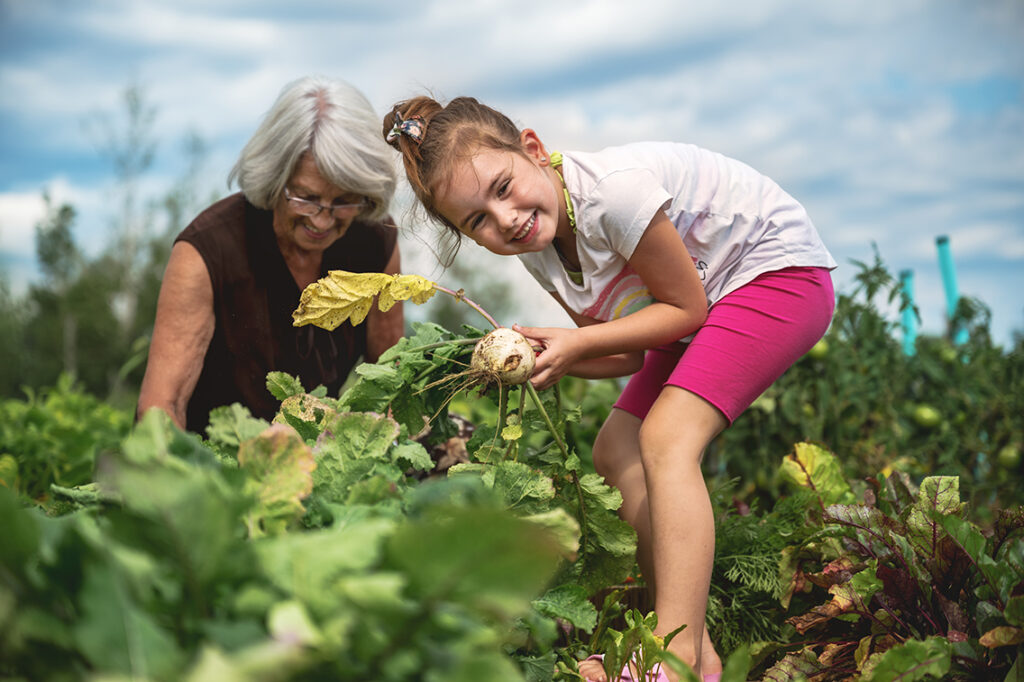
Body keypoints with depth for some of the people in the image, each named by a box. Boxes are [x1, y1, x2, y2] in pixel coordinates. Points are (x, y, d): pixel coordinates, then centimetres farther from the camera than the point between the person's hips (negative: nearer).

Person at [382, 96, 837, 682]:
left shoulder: (613, 189, -31)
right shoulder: (537, 250, -5)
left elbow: (686, 308, -20)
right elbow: (631, 354, 0)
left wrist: (576, 343, -23)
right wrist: (543, 358, -17)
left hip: (779, 272, -9)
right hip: (707, 300, 9)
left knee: (666, 439, -24)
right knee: (616, 450, -1)